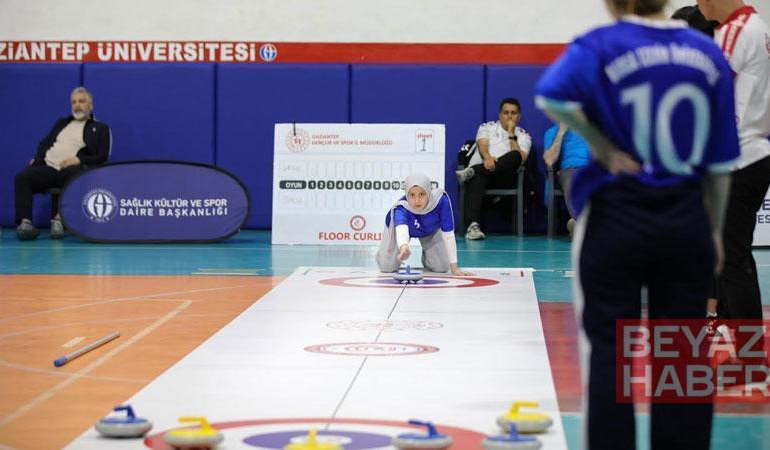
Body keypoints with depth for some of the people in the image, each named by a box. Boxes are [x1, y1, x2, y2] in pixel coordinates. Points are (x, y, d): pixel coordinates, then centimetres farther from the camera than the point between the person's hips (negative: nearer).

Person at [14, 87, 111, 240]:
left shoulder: (100, 128, 16)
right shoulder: (62, 123, 32)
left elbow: (102, 158, 4)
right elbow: (44, 144, 28)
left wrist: (78, 160, -12)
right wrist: (37, 158, 5)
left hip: (71, 170, -4)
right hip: (48, 168, 4)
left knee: (73, 176, -41)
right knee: (22, 178, -25)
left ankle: (59, 219, -39)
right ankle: (25, 222, -35)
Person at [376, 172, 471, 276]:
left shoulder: (441, 199, -41)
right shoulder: (401, 208, -44)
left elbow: (448, 235, -37)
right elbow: (401, 230, -64)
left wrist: (454, 268, -38)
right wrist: (403, 247, -87)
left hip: (430, 230, 1)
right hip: (398, 225, -1)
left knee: (441, 267, -9)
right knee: (387, 266, -9)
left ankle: (426, 256, 26)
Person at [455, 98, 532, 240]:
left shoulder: (523, 136, 20)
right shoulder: (487, 127, 21)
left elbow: (520, 159, 0)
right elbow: (483, 145, -1)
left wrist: (511, 133, 1)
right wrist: (487, 157, -25)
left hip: (504, 176, 1)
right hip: (481, 167, -1)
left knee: (515, 156, -32)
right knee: (477, 179, -39)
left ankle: (472, 171, -43)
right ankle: (472, 225, -58)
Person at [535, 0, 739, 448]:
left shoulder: (600, 47, -8)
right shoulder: (708, 53, 2)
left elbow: (553, 94, -30)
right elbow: (720, 162, 5)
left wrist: (603, 147, -16)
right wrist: (715, 230, 13)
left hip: (615, 218, -3)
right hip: (686, 221, 3)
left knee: (610, 349, 5)